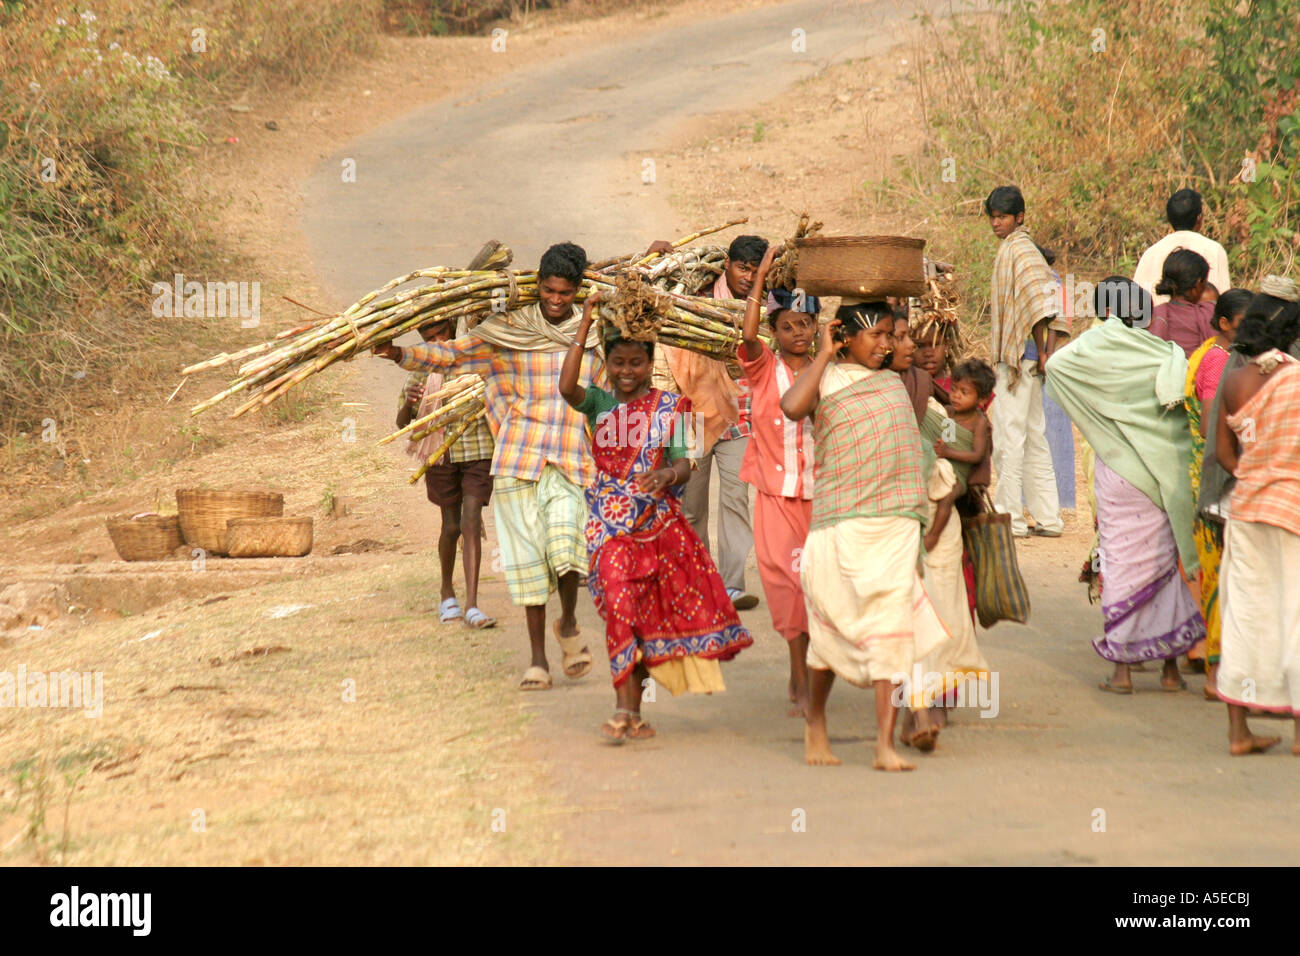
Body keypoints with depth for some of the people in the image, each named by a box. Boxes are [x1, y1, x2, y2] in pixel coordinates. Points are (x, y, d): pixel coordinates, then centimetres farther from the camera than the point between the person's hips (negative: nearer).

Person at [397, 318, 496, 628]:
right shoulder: (421, 368, 3)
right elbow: (402, 423, 1)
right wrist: (409, 402, -21)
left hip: (477, 452, -1)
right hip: (442, 455, 1)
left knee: (471, 524, -10)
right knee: (451, 526, 8)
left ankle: (472, 605, -13)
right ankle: (447, 592, 32)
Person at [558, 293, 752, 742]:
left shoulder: (669, 407, 3)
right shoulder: (599, 402, 4)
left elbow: (683, 461, -5)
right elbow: (566, 386, -17)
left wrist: (668, 474, -29)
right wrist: (584, 327, -15)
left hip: (659, 519, 1)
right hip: (610, 522, -1)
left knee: (648, 614, 5)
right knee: (621, 606, -14)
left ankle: (631, 709, 17)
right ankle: (627, 710, -16)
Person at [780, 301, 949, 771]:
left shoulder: (894, 382, 16)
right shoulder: (827, 380, 1)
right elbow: (792, 406, -19)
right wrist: (825, 354, -10)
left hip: (895, 524, 3)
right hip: (840, 522, -3)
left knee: (890, 627, -9)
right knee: (832, 626, 7)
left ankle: (885, 745, -13)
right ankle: (814, 721, 30)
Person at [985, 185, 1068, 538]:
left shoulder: (1016, 248, -12)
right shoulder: (1023, 247, 16)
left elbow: (1038, 302, -20)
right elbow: (1051, 301, 16)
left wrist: (1039, 352, -16)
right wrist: (1048, 351, 12)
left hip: (1018, 355, -10)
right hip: (1026, 358, 10)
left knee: (1008, 436, -6)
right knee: (1033, 436, 12)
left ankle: (1010, 517, -4)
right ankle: (1047, 518, 14)